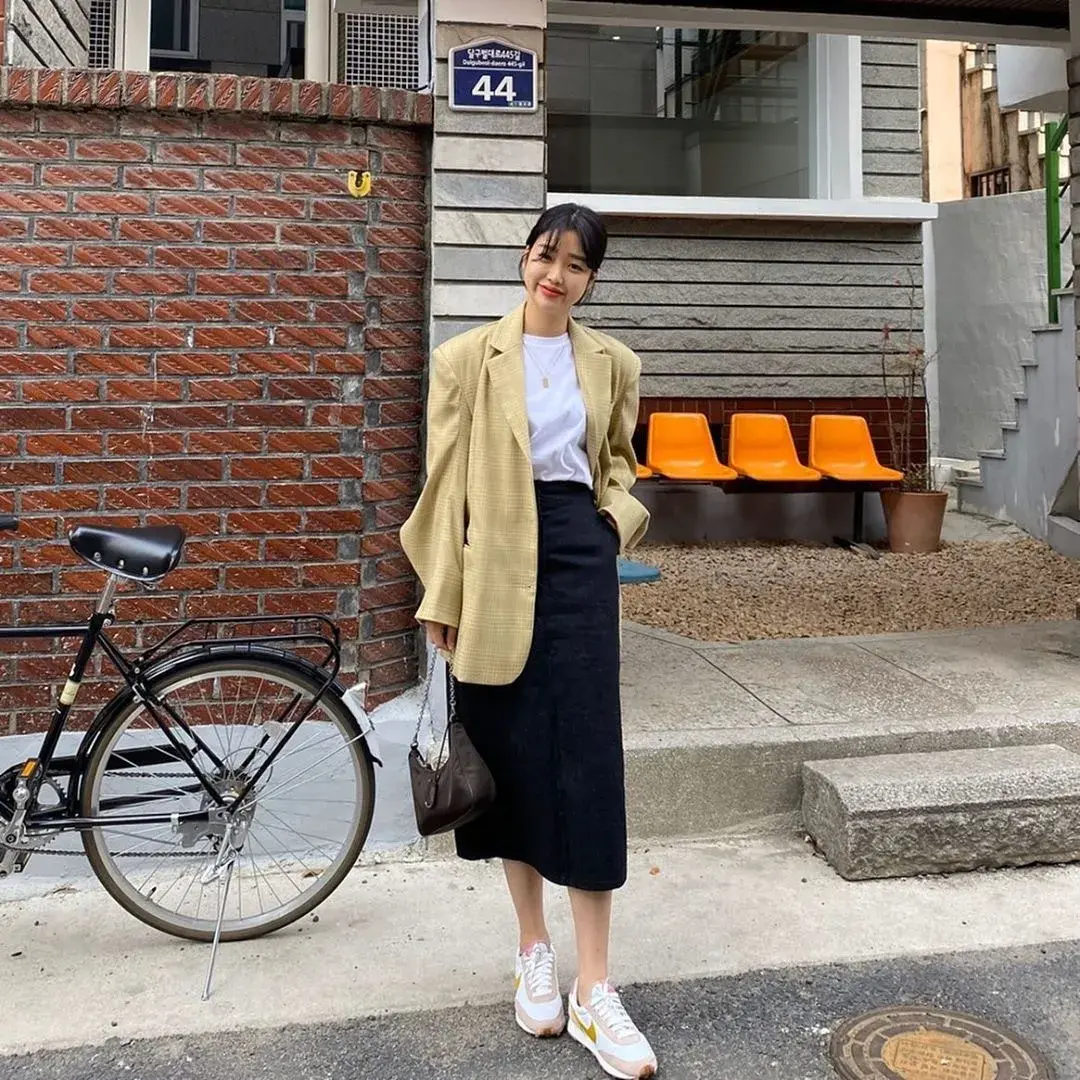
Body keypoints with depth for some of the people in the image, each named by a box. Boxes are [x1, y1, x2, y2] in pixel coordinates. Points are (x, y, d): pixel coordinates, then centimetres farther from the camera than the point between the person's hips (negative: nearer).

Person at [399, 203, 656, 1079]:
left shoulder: (614, 364, 10)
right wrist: (441, 597, -4)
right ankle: (534, 951, 25)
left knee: (585, 755, -3)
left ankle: (595, 991, 5)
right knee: (511, 752, 6)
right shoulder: (466, 359, 2)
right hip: (496, 563, -1)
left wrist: (619, 514, 0)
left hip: (578, 557, 1)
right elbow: (448, 481, -1)